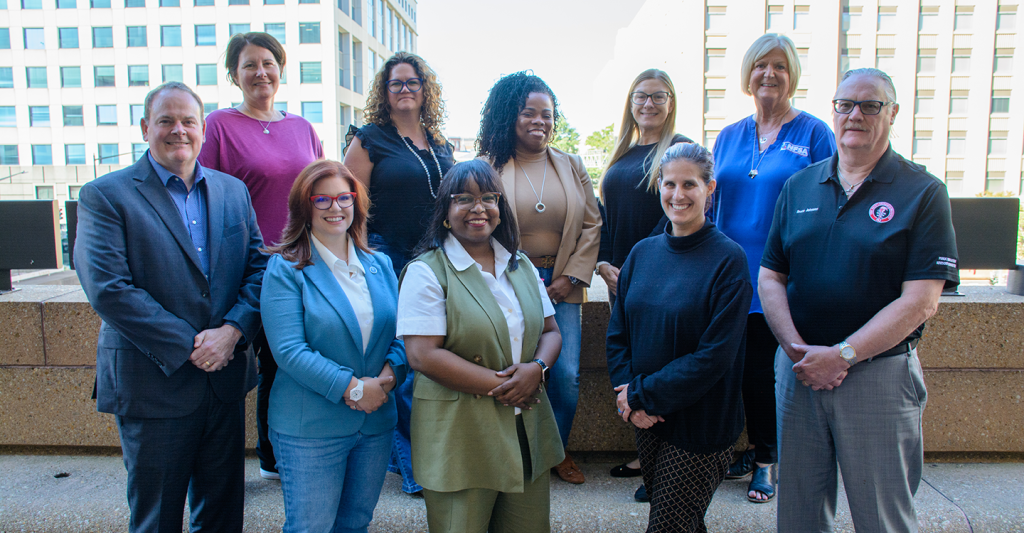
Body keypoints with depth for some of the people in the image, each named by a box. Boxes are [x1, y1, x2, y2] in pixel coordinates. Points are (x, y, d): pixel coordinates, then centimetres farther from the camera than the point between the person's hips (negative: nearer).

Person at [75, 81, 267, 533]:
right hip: (153, 384, -3)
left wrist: (232, 331, -13)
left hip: (226, 376, 4)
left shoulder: (233, 191, 8)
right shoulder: (105, 196, -5)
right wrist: (187, 347, -17)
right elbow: (108, 289, -15)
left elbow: (258, 267, 3)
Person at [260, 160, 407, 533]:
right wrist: (352, 388, -19)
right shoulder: (286, 269, -7)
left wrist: (390, 372, -12)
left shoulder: (380, 265, 9)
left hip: (376, 422, 5)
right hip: (310, 428, -4)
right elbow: (289, 350, -16)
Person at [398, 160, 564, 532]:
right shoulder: (427, 271, -8)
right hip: (459, 436, -5)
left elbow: (550, 332, 13)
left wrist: (537, 368, -10)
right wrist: (498, 385, -16)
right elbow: (423, 355, -16)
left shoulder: (521, 265, 11)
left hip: (527, 431, 6)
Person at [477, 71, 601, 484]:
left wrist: (572, 277, -1)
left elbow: (592, 224, 9)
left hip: (561, 286, 3)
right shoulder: (488, 167, 0)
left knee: (567, 377, 1)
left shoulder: (572, 166, 11)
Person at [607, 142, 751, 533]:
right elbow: (618, 333, 4)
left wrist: (644, 395, -15)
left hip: (701, 427, -5)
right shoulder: (642, 252, 3)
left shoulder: (728, 259, -13)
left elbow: (715, 355, -18)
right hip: (647, 421, 5)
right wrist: (629, 396, -10)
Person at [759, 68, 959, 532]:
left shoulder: (923, 193, -3)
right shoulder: (799, 187, 7)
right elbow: (770, 278, 4)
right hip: (799, 369, 3)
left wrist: (841, 355, -16)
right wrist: (798, 349, -10)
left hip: (879, 374, -3)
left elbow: (920, 302, -11)